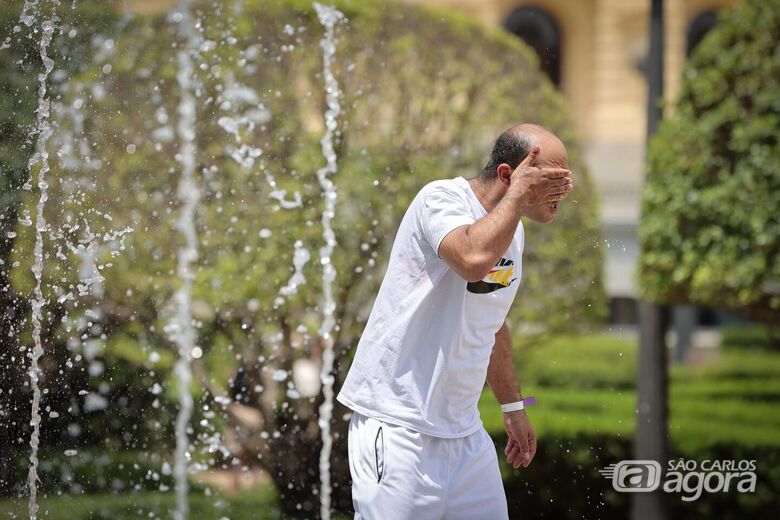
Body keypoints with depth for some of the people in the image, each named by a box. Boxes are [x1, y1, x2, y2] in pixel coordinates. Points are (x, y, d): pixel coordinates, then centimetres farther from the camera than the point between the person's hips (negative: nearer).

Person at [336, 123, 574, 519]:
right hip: (399, 425, -8)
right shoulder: (442, 199, -13)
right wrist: (519, 193, -24)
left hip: (464, 430, 8)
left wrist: (513, 406, 30)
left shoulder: (511, 229, 12)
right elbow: (474, 259, -36)